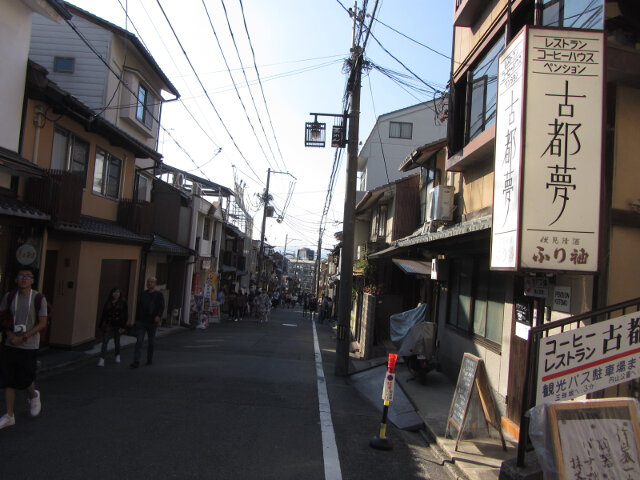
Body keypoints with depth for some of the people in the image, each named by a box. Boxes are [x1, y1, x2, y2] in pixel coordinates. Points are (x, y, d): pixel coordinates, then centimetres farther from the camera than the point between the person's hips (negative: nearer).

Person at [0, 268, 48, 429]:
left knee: (25, 381, 0)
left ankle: (34, 396, 33)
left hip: (29, 346, -3)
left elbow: (42, 324, -8)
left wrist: (22, 337, -15)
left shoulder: (39, 299, -7)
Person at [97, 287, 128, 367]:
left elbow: (126, 315, -4)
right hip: (108, 325, 1)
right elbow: (103, 314, 9)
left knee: (117, 341, 11)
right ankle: (102, 360, -14)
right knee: (105, 341, -10)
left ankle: (117, 356, 35)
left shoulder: (123, 302, -2)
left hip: (118, 325, -1)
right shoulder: (107, 302, 5)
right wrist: (101, 325, 7)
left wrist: (123, 326, -10)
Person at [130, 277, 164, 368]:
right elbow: (138, 307, 15)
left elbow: (162, 307, -9)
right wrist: (136, 319, 12)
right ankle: (136, 362, -12)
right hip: (141, 321, 2)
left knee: (151, 342, 10)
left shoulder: (159, 295, 1)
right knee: (139, 341, -9)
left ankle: (149, 359, 26)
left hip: (152, 323, -2)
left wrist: (158, 316, -26)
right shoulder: (143, 294, 11)